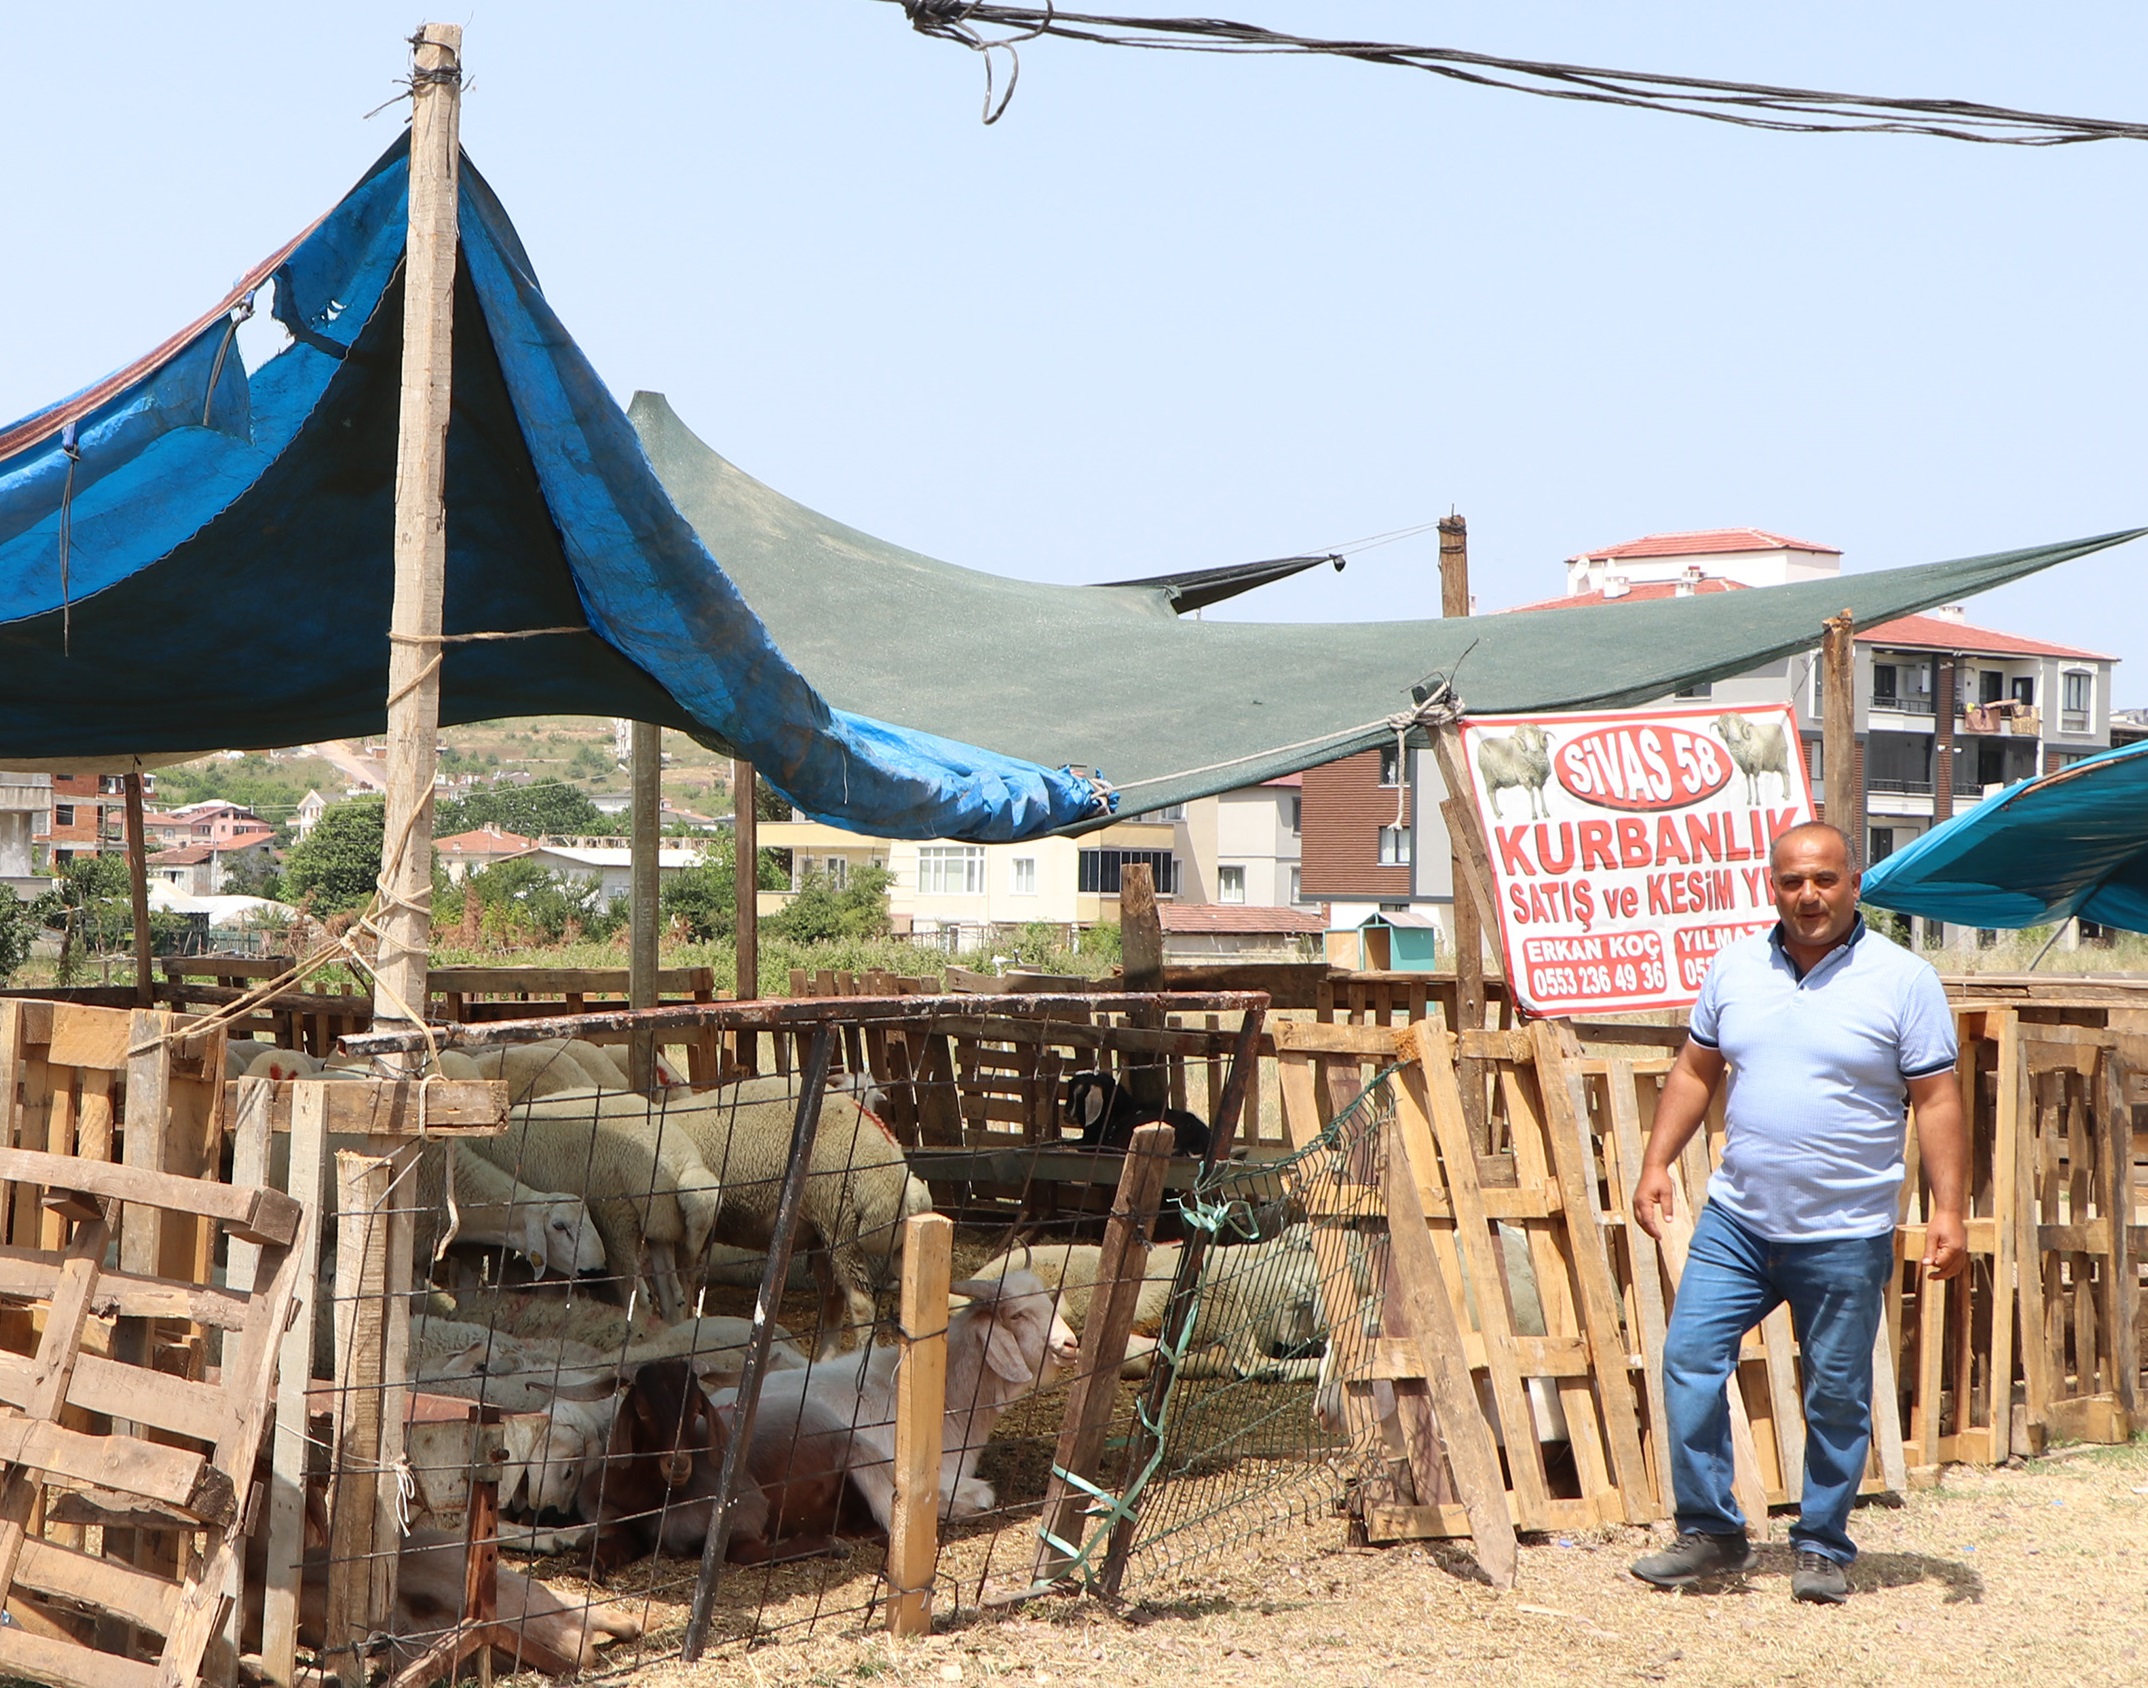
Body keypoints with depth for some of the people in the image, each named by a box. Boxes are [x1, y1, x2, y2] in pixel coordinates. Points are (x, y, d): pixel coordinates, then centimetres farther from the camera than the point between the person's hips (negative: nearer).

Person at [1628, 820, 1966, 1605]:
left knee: (1837, 1395, 4)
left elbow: (1937, 1100, -5)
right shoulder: (1735, 967, 6)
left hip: (1845, 1236, -3)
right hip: (1736, 1218, 3)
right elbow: (1694, 1071, 14)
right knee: (1689, 1358, -4)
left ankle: (1823, 1547, 20)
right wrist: (1656, 1164, 5)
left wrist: (1947, 1211, -11)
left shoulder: (1903, 980, -5)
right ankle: (1710, 1531, 8)